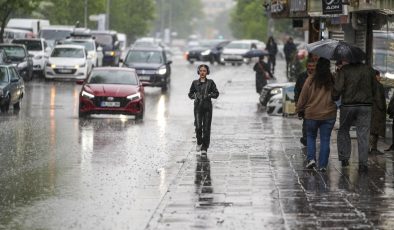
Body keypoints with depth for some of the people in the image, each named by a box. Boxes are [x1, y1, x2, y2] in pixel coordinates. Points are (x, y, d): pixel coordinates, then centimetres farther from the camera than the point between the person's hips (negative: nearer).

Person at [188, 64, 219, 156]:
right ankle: (199, 142, 18)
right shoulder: (195, 83, 7)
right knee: (198, 126, -10)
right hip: (198, 106, 0)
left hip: (207, 107, 0)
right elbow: (190, 94, 13)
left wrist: (209, 95, -11)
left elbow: (216, 93, 5)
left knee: (206, 128, -3)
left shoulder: (210, 82, 4)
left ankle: (204, 148, 4)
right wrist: (195, 96, -6)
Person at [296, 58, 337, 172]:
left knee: (311, 137, 18)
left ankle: (311, 158, 1)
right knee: (325, 140, 7)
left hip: (312, 115, -1)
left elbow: (303, 97, -3)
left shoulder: (311, 80, -9)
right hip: (329, 115, 1)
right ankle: (323, 165, 5)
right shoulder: (333, 80, -6)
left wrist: (299, 109, 9)